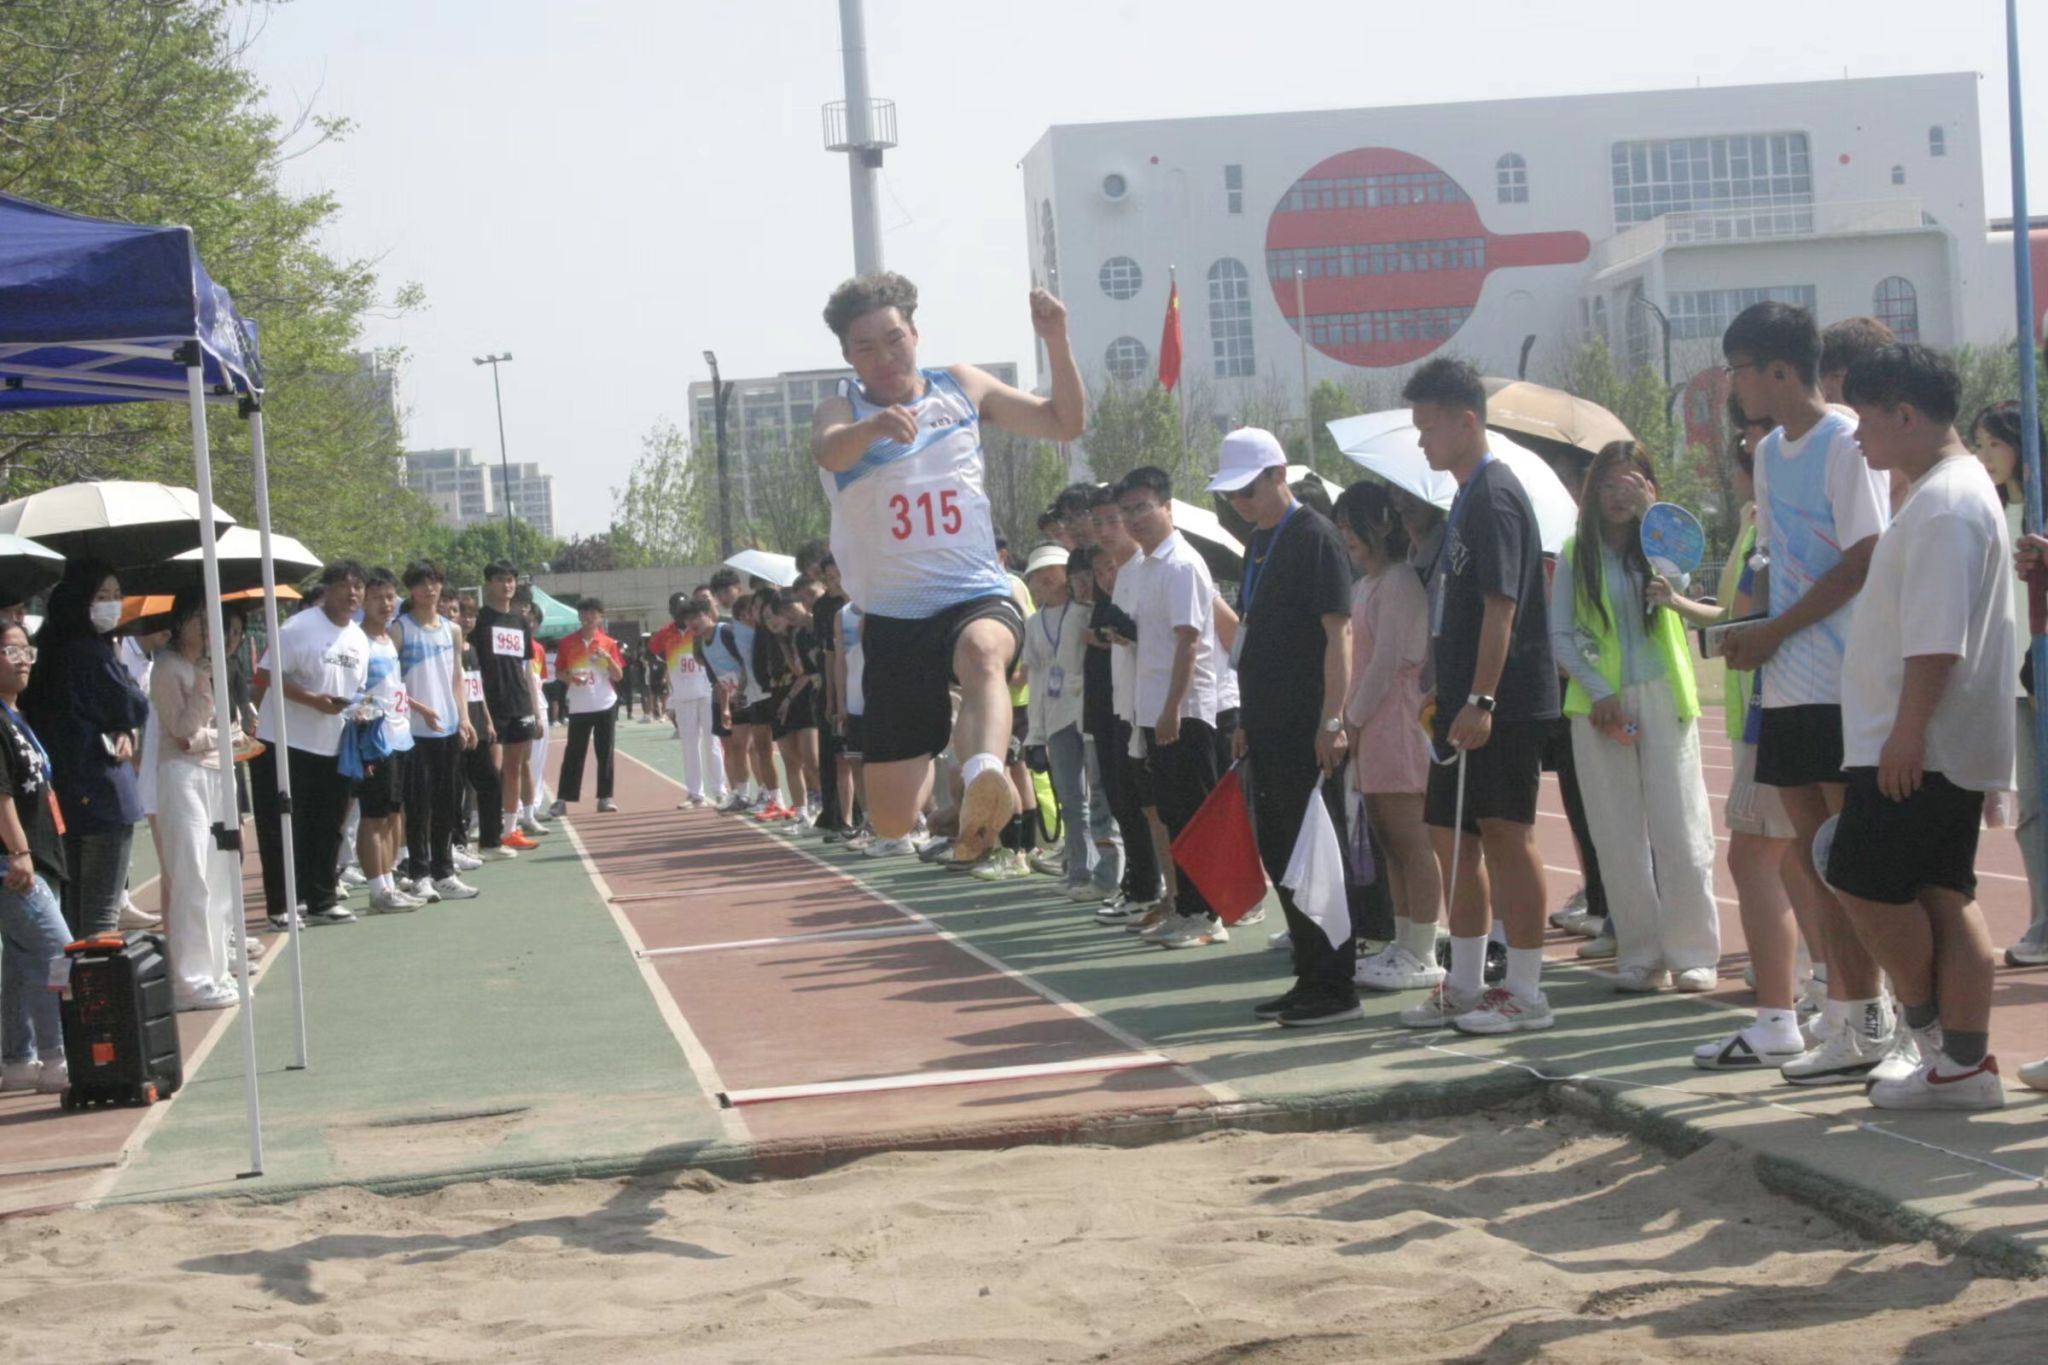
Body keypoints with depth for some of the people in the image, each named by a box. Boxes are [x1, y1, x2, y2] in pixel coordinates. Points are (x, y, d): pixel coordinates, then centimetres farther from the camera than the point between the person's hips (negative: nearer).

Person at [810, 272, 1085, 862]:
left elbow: (1066, 423, 15)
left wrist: (1056, 342, -3)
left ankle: (983, 781, -66)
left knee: (982, 652, -41)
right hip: (895, 617, 0)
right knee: (893, 821, -1)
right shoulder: (841, 411, 0)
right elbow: (830, 452, -26)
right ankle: (934, 769, 34)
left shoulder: (962, 388, 9)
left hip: (978, 596, 0)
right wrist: (876, 425, -50)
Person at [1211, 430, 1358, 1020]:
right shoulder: (1259, 541, 16)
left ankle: (1336, 987, -1)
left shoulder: (1314, 537, -11)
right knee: (1278, 851, 12)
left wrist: (1332, 721, -23)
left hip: (1309, 728, -9)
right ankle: (1310, 976, 21)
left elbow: (1338, 632, -17)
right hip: (1269, 728, 9)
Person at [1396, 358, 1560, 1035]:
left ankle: (1526, 993, 0)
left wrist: (1480, 700, -24)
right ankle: (1465, 985, 20)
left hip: (1503, 705, -10)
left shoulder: (1495, 497, -13)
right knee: (1451, 834, 12)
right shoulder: (1468, 497, 17)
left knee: (1506, 834, -6)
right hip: (1465, 705, 10)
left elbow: (1501, 606, -20)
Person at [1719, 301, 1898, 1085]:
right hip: (1787, 684, 9)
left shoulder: (1847, 443, -10)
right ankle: (1843, 1014, 15)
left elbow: (1863, 561, -16)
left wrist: (1772, 634, -14)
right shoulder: (1770, 451, 16)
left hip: (1843, 682, -9)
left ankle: (1867, 1022, -2)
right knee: (1812, 850, 10)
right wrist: (1750, 636, 5)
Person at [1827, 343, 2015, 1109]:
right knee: (1944, 895, 8)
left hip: (1917, 748, -10)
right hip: (1949, 748, 10)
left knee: (1864, 881, -4)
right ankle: (1965, 1062, 9)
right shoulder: (1953, 492, 18)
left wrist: (1907, 729, -23)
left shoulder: (1945, 505, -16)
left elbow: (1936, 638, -24)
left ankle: (1930, 1031, 8)